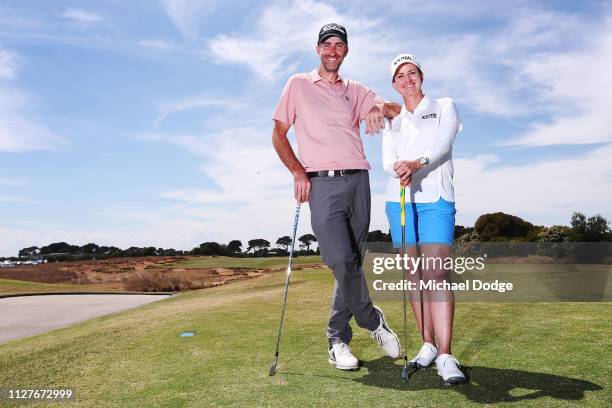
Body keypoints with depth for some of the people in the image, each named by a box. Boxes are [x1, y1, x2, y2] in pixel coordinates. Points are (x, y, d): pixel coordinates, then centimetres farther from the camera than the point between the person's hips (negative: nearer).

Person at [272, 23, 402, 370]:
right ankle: (373, 319, 8)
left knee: (352, 262, 3)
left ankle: (338, 338, 16)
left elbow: (399, 109, 12)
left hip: (358, 181, 4)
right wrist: (299, 172, -6)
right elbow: (279, 134, 9)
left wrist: (379, 108, -12)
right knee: (342, 260, -17)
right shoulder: (299, 84, 13)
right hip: (322, 184, -3)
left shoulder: (355, 90, 20)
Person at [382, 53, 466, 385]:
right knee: (415, 275, 4)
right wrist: (398, 171, -20)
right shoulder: (392, 121, 19)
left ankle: (445, 356, -16)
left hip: (436, 199, -3)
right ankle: (428, 345, 13)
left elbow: (444, 144, -6)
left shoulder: (444, 106, 12)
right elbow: (387, 161, 5)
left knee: (437, 273, -15)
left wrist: (417, 163, -26)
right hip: (400, 200, 3)